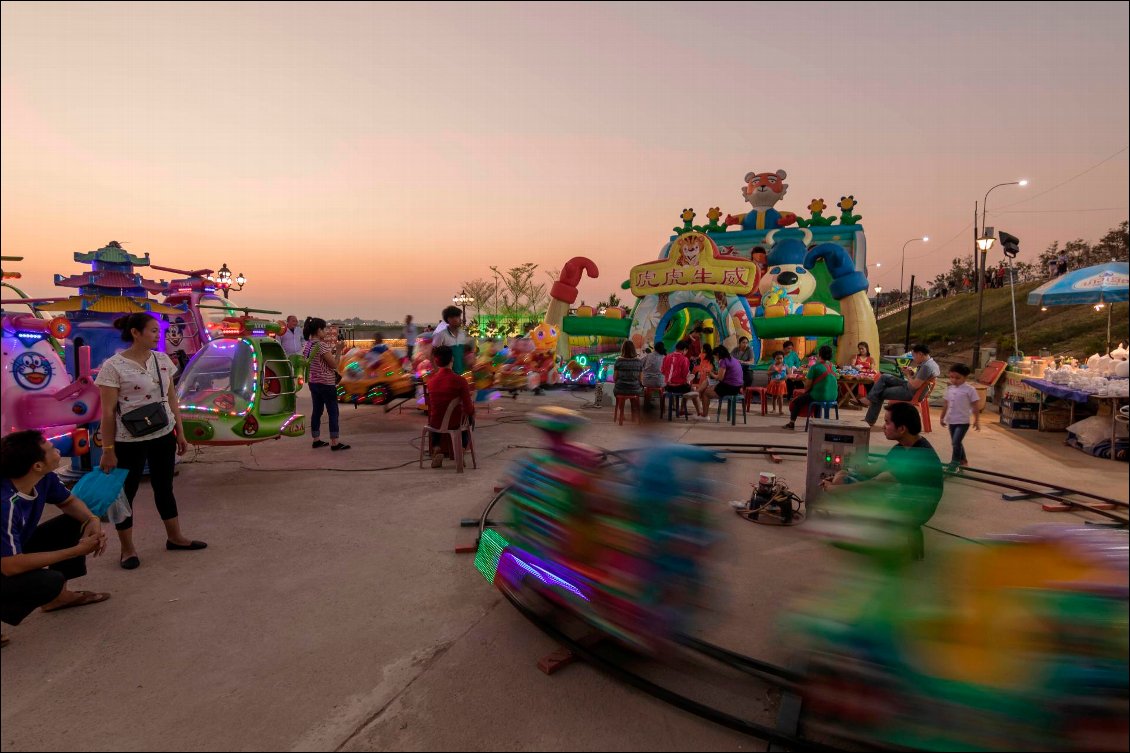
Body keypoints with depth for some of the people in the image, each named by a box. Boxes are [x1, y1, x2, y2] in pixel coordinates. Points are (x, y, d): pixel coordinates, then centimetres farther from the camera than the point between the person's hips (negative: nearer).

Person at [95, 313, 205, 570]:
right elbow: (108, 412, -12)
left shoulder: (162, 360, 3)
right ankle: (127, 549, 23)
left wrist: (180, 433, 10)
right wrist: (108, 449, -12)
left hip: (163, 436, 5)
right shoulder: (113, 366, -14)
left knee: (164, 487, 17)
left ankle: (175, 537, 30)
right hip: (129, 441, -5)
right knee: (126, 492, 9)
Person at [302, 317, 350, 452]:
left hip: (313, 382, 8)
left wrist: (331, 350, 12)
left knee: (317, 410, 14)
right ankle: (335, 442, 0)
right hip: (326, 383, -8)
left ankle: (316, 440, 20)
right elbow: (334, 365, -15)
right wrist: (338, 350, -6)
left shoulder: (308, 345, 7)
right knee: (333, 412, -2)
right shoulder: (322, 345, -18)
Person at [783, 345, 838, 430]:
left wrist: (805, 391, 12)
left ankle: (792, 423, 20)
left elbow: (808, 385, -10)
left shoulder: (815, 367, -13)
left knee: (796, 401, 13)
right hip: (832, 397, 7)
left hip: (819, 397, -7)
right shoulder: (833, 367, 7)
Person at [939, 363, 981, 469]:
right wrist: (942, 417, 20)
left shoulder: (969, 389, -10)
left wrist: (977, 420, -8)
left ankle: (954, 463, -5)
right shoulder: (949, 389, 7)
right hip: (952, 421, 6)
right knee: (956, 442, 16)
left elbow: (975, 406, -7)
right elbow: (946, 404, 16)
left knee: (956, 442, -13)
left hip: (963, 422, -6)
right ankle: (963, 460, 32)